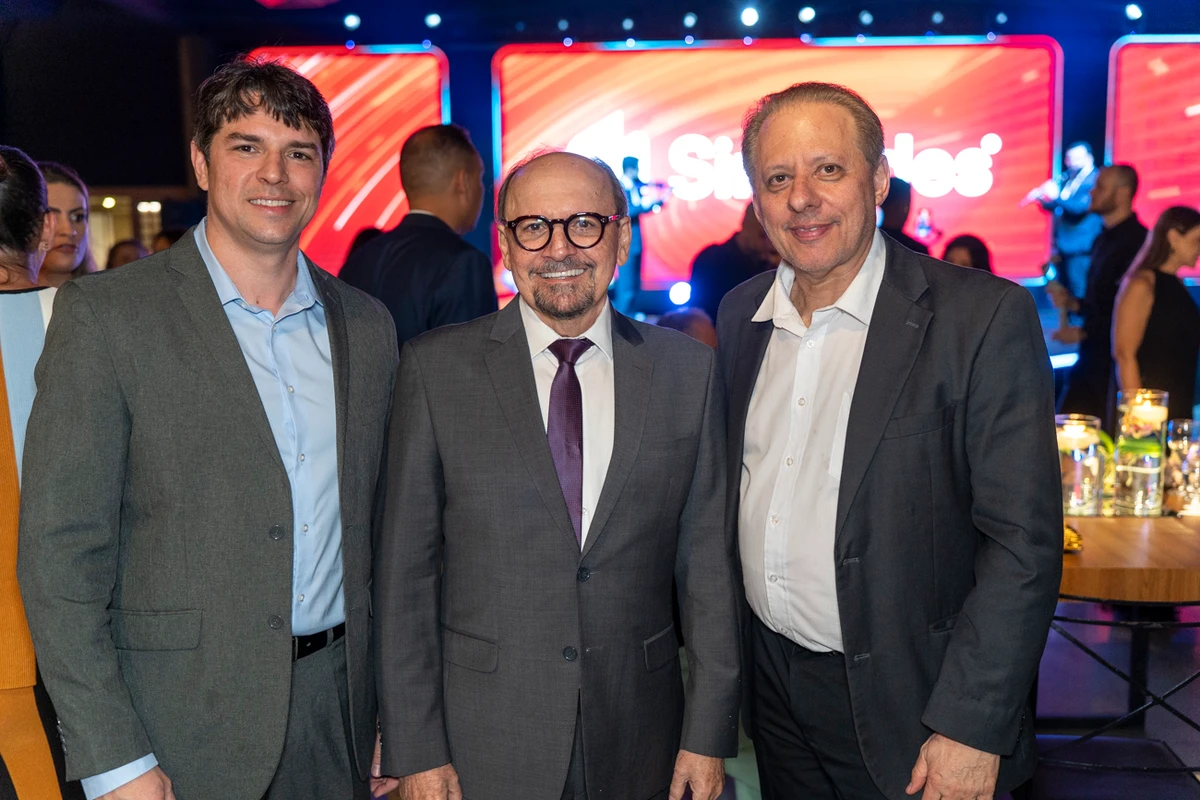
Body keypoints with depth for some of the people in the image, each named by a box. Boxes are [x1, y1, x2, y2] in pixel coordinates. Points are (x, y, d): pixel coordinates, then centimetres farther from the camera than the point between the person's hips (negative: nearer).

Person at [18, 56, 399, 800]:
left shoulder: (367, 326, 5)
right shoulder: (106, 315, -9)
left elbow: (376, 530, 9)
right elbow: (59, 555, -10)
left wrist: (392, 711, 7)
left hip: (343, 713, 4)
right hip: (186, 729, -4)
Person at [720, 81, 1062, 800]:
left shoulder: (987, 319, -16)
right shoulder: (740, 315, 2)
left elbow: (1023, 544, -17)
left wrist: (970, 730, -18)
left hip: (905, 705, -5)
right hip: (771, 681, 5)